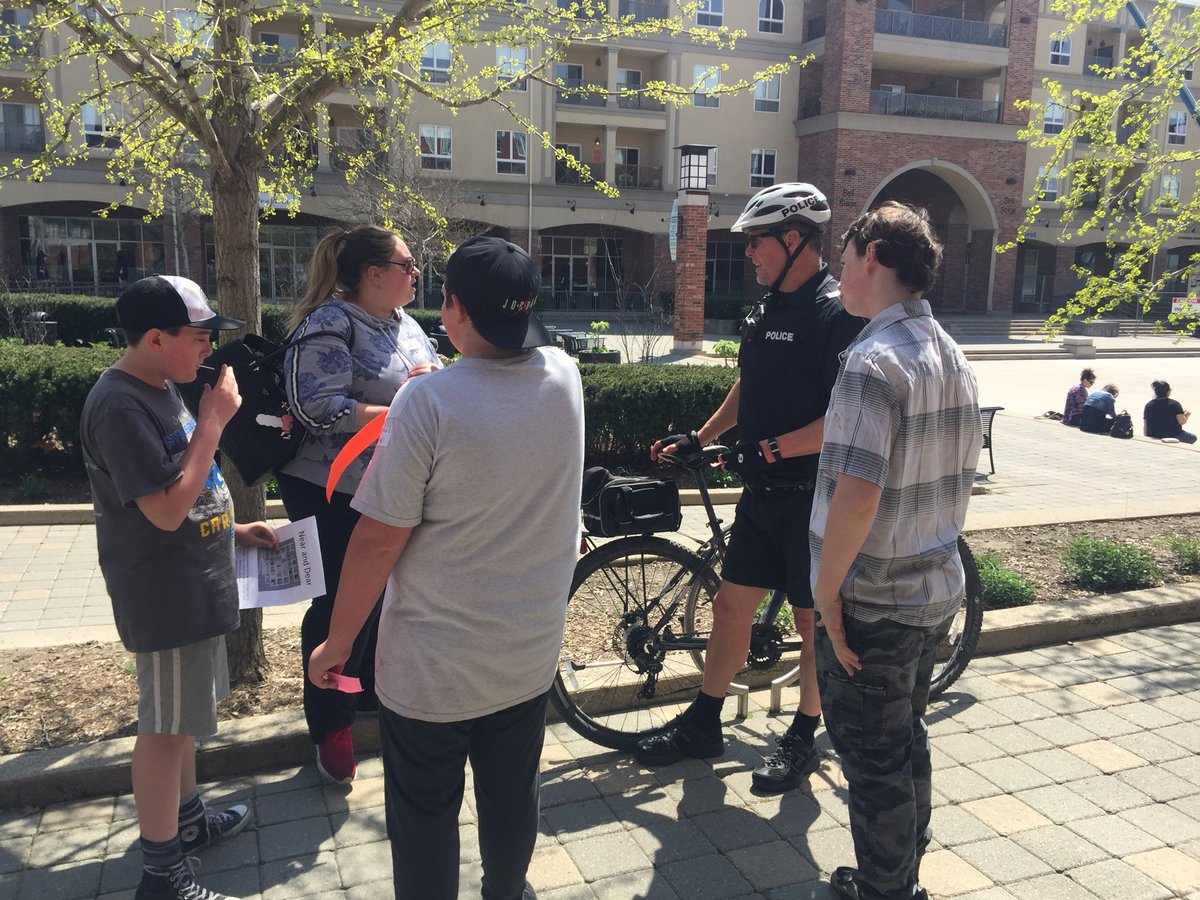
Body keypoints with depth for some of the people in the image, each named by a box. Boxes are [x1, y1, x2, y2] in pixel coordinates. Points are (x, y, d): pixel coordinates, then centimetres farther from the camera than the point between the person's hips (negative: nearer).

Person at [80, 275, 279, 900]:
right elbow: (167, 509, -28)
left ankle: (186, 818, 42)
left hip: (194, 583, 10)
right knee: (164, 726, 3)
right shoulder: (119, 406, -23)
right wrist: (214, 418, -24)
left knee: (183, 712, 23)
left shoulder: (161, 388, 8)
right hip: (165, 595, -10)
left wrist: (233, 529, 13)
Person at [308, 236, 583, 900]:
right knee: (512, 796, 24)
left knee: (424, 815, 16)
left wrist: (336, 642, -7)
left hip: (432, 665, -5)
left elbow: (379, 541, -19)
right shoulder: (563, 376, -7)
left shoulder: (428, 401, -23)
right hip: (531, 656, 5)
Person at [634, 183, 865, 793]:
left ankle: (803, 740, 26)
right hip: (764, 492, 8)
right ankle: (702, 725, 28)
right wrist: (699, 437, 18)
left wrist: (773, 448, -24)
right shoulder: (769, 308, 11)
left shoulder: (838, 313, -17)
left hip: (814, 496, -8)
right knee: (731, 605, 13)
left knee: (814, 620, 8)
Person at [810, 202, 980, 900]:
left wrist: (827, 591, -20)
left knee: (874, 761, 8)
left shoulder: (874, 360, -22)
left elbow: (857, 494, -31)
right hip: (937, 590, 9)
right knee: (909, 740, 24)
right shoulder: (954, 357, 7)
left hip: (873, 605, -9)